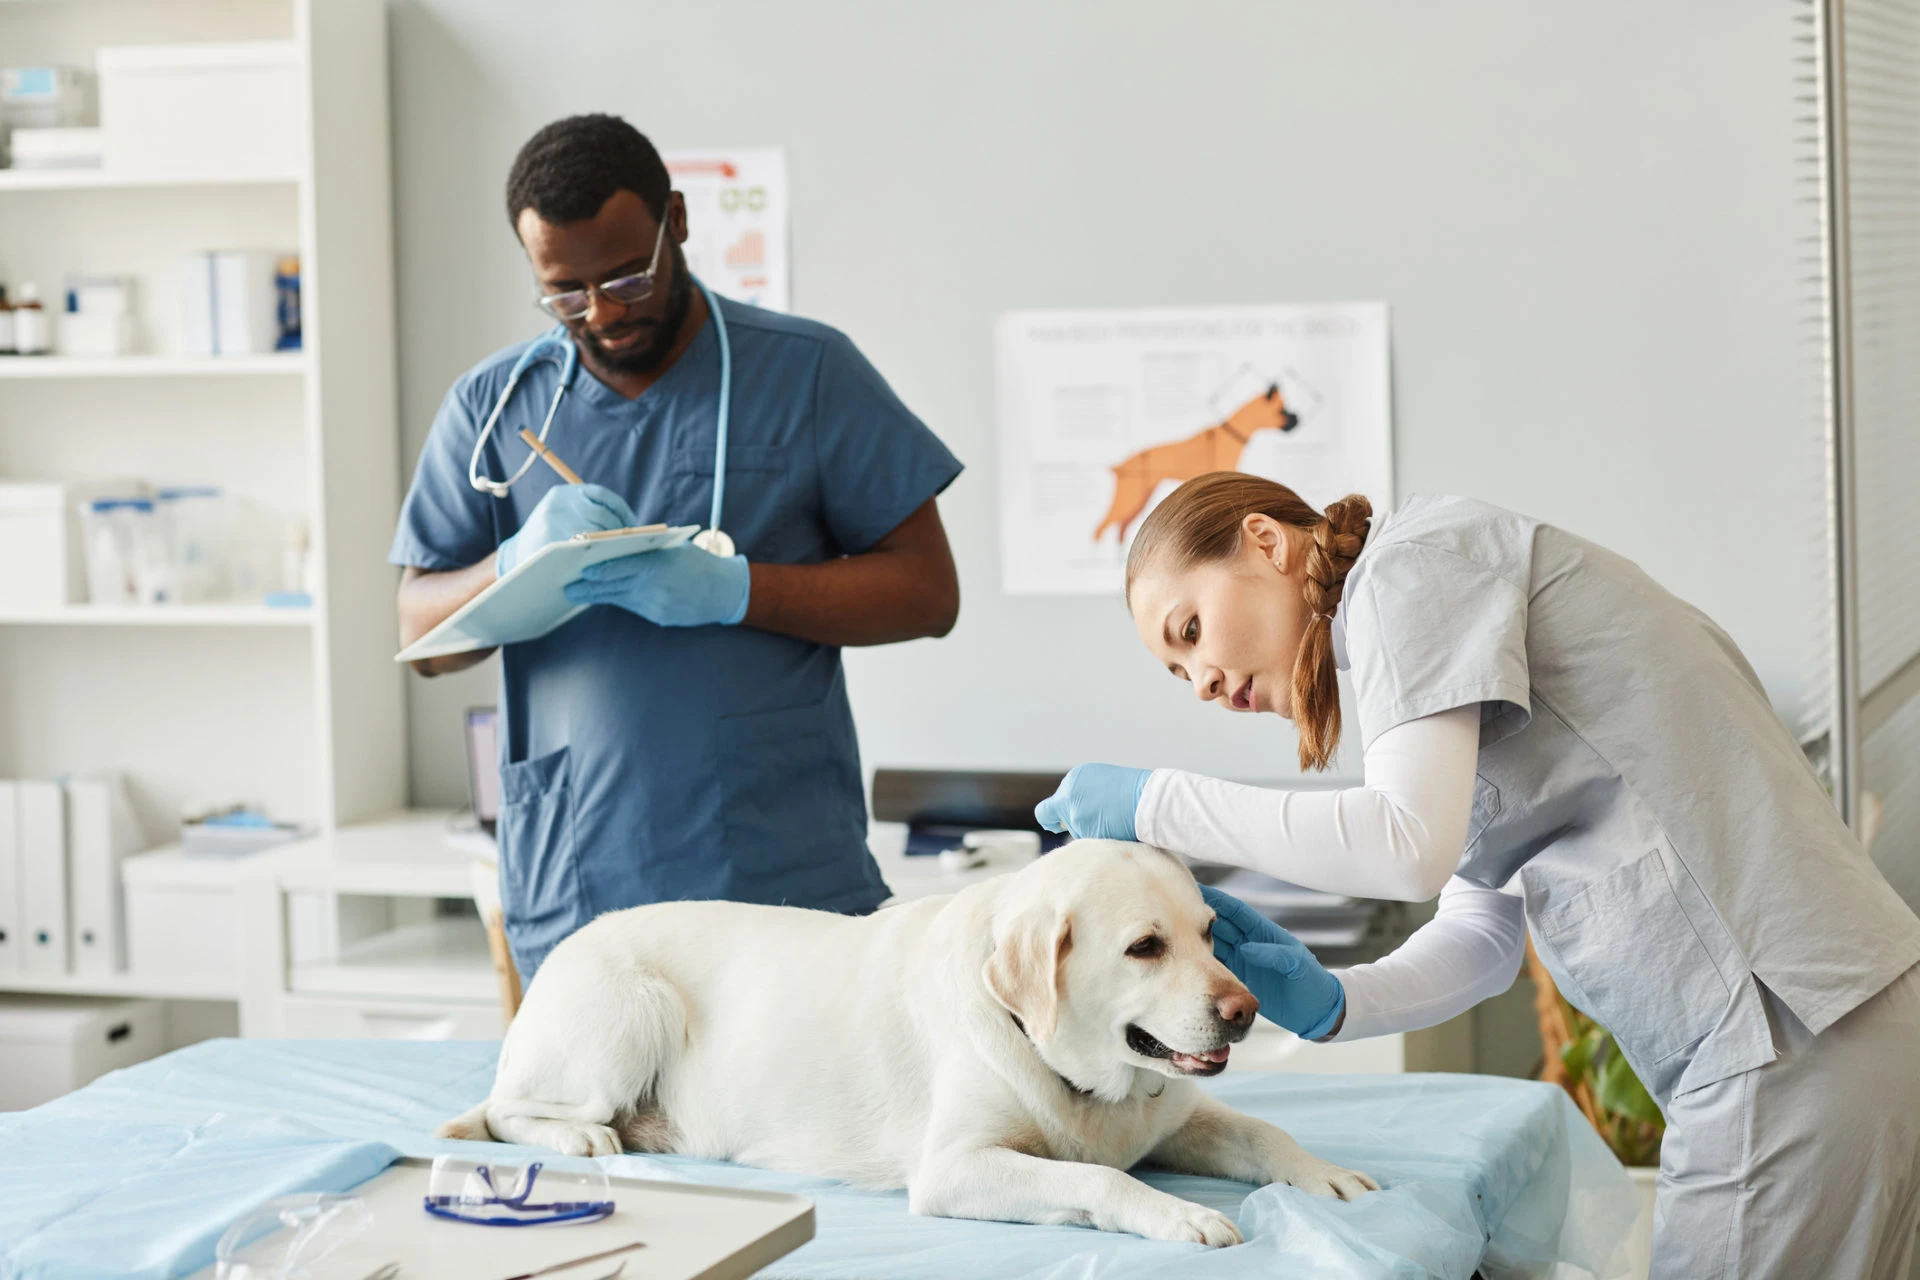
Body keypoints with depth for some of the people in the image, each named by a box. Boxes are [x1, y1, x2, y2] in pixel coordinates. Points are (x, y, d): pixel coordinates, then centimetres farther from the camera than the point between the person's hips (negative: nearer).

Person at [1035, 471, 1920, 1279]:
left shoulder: (1410, 559, -5)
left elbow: (1413, 845, -20)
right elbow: (1485, 940, 17)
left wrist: (1157, 804, -10)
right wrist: (1328, 1003, 1)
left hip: (1789, 1024, -10)